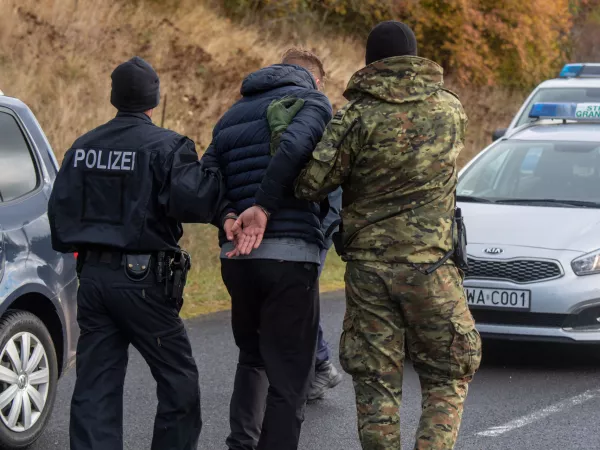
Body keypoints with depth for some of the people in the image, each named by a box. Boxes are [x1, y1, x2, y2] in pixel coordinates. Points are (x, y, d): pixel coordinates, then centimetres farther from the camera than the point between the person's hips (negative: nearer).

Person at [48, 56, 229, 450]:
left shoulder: (84, 147, 10)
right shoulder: (165, 147, -11)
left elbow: (60, 208, 11)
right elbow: (189, 198, -27)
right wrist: (223, 184, -11)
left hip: (93, 275, 6)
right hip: (143, 280, -6)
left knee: (96, 387, 7)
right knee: (180, 382, 7)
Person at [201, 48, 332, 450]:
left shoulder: (234, 114, 20)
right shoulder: (313, 101, 0)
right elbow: (293, 146, -21)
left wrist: (228, 217, -4)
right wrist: (263, 209, -16)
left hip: (236, 256, 6)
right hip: (290, 253, -6)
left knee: (253, 358, 24)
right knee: (288, 377, 0)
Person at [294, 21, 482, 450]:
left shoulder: (356, 116, -6)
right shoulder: (450, 109, 1)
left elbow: (310, 183, -14)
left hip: (367, 266, 0)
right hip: (430, 265, 0)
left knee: (375, 384, 7)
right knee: (446, 381, 11)